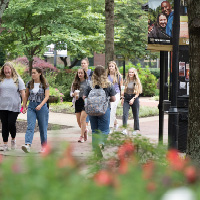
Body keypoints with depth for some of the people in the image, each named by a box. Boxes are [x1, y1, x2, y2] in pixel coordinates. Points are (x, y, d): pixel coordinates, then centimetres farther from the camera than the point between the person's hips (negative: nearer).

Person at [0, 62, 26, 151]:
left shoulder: (18, 80, 2)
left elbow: (23, 93, -1)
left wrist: (24, 106, -7)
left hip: (14, 107, -2)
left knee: (11, 124, -9)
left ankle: (13, 139, 17)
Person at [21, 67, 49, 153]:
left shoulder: (45, 84, -3)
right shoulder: (29, 84, 6)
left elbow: (47, 96, -9)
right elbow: (26, 96, 15)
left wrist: (40, 105, -22)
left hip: (42, 107, -2)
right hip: (31, 106, 2)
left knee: (43, 128, 5)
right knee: (30, 126, -14)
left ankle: (43, 146, 17)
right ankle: (28, 144, -28)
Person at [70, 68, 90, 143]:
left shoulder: (87, 82, 0)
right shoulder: (75, 83, 9)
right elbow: (71, 92, 11)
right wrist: (73, 94, -10)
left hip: (85, 102, -4)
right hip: (77, 102, 4)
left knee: (82, 119, -13)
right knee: (78, 121, 6)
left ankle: (82, 136, -9)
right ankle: (85, 130, 34)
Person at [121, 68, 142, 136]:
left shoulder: (137, 81, -1)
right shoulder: (126, 81, 6)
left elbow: (138, 92, -2)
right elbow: (123, 90, 12)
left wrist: (133, 99, -13)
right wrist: (122, 98, 3)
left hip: (134, 98, -1)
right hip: (126, 98, 2)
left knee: (135, 115, 6)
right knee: (125, 113, -14)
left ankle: (136, 129, 18)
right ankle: (125, 128, -17)